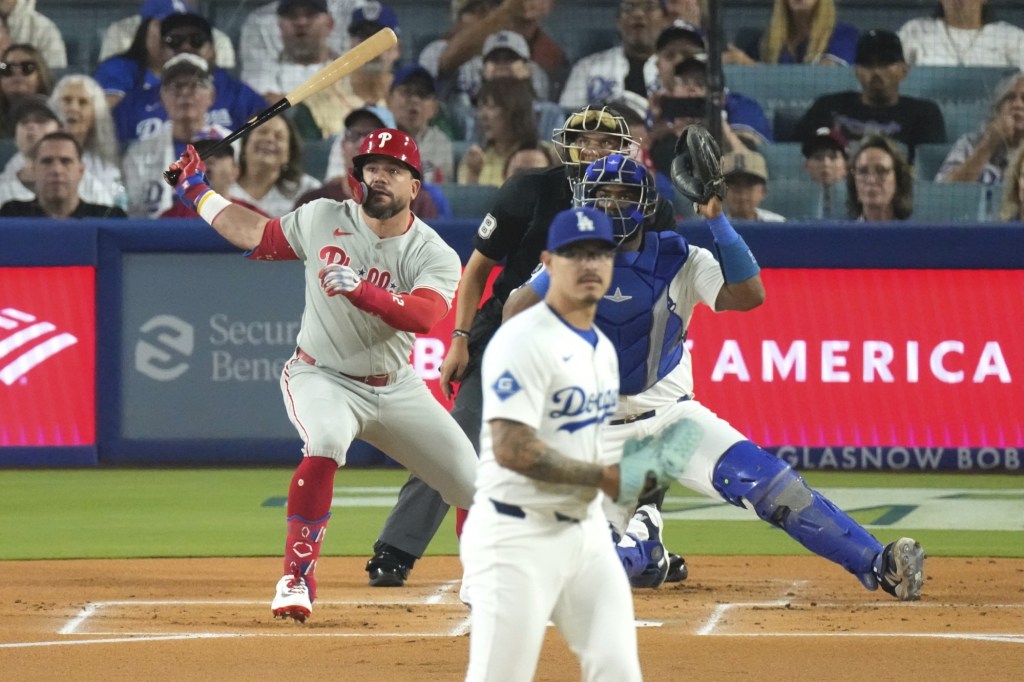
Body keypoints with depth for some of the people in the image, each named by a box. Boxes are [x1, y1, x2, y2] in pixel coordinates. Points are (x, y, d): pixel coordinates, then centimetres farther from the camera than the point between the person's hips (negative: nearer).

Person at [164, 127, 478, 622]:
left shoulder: (435, 256, -12)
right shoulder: (323, 220, -7)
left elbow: (424, 315, -32)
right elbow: (255, 234, 10)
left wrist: (361, 290, -45)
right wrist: (195, 192, 9)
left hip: (396, 389, 2)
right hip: (323, 378, -2)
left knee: (473, 485, 2)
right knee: (325, 442, -36)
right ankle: (297, 579, -31)